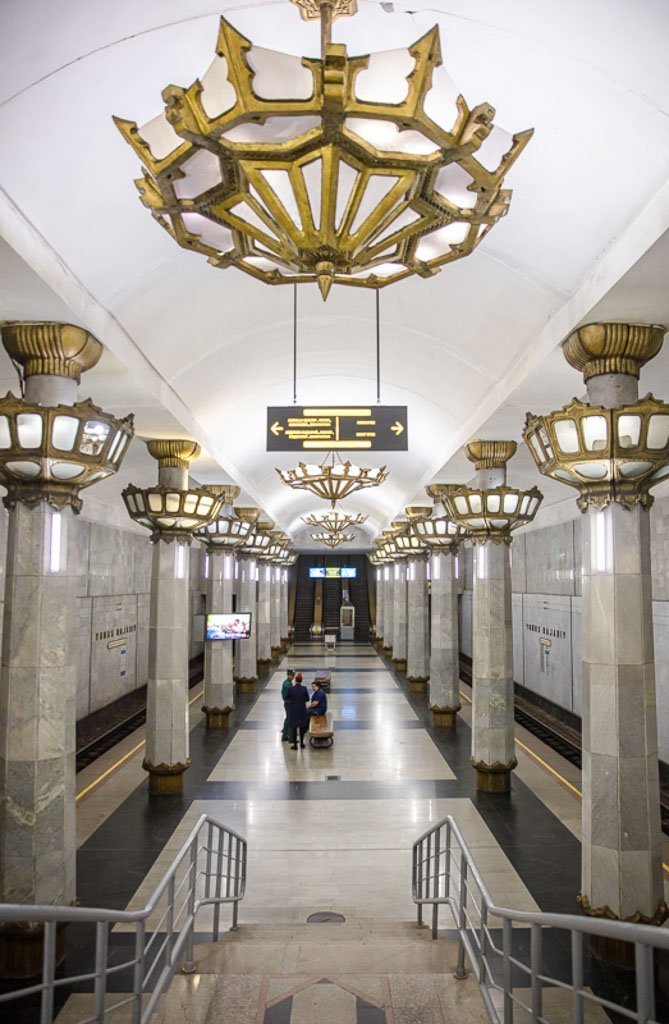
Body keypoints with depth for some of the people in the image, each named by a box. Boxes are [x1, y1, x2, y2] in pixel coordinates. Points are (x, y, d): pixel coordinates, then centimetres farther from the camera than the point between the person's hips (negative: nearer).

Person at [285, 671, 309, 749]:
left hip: (293, 710, -1)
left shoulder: (291, 689, -15)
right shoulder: (304, 689, -12)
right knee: (302, 726, 16)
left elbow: (287, 698, -4)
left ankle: (295, 744, 9)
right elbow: (307, 699, -2)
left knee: (293, 727, 7)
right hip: (302, 710, 2)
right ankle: (301, 743, 23)